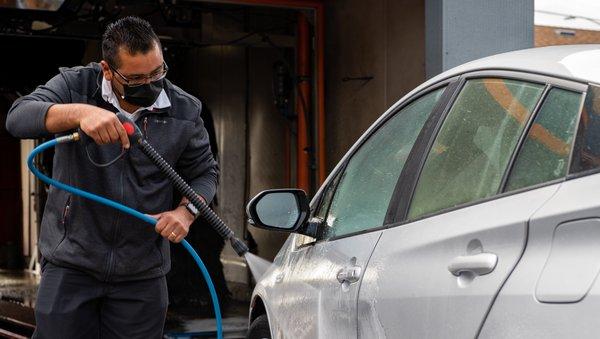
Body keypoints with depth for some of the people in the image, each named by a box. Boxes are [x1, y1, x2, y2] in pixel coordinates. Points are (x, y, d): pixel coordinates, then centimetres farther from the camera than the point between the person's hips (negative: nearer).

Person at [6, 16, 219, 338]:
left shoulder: (185, 111, 0)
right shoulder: (75, 85, -6)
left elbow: (205, 172, 12)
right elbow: (18, 118, -22)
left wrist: (185, 212, -10)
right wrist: (80, 112, -40)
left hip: (142, 274, 2)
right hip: (70, 263, -1)